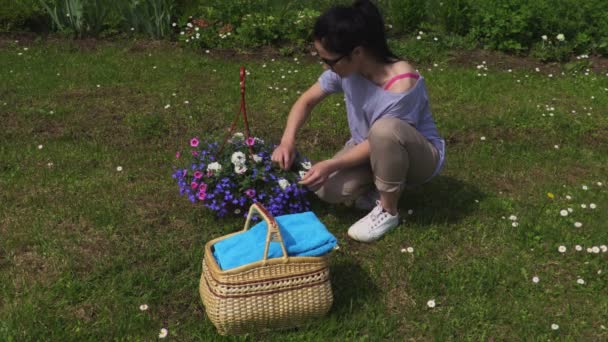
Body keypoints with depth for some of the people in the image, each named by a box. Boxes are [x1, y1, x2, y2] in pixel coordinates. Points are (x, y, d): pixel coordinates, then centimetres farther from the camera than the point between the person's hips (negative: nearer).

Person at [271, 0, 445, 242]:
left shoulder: (402, 85, -35)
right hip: (371, 150, 5)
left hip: (420, 156, -5)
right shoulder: (346, 68, -16)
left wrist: (331, 165, -31)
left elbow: (380, 138, -27)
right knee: (328, 189, -20)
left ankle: (388, 211, -17)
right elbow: (307, 101, -3)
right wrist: (288, 140, -18)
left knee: (385, 129, -39)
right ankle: (381, 185, 10)